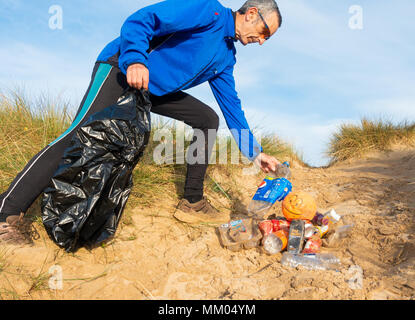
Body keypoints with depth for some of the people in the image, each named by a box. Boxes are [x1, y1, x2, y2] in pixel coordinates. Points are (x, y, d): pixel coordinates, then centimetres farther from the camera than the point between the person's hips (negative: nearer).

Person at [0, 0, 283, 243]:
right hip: (123, 70, -8)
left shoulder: (226, 57, 15)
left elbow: (231, 105, 17)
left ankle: (192, 203, 6)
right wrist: (135, 60, -38)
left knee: (208, 119, 5)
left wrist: (255, 153, 13)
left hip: (156, 90, 9)